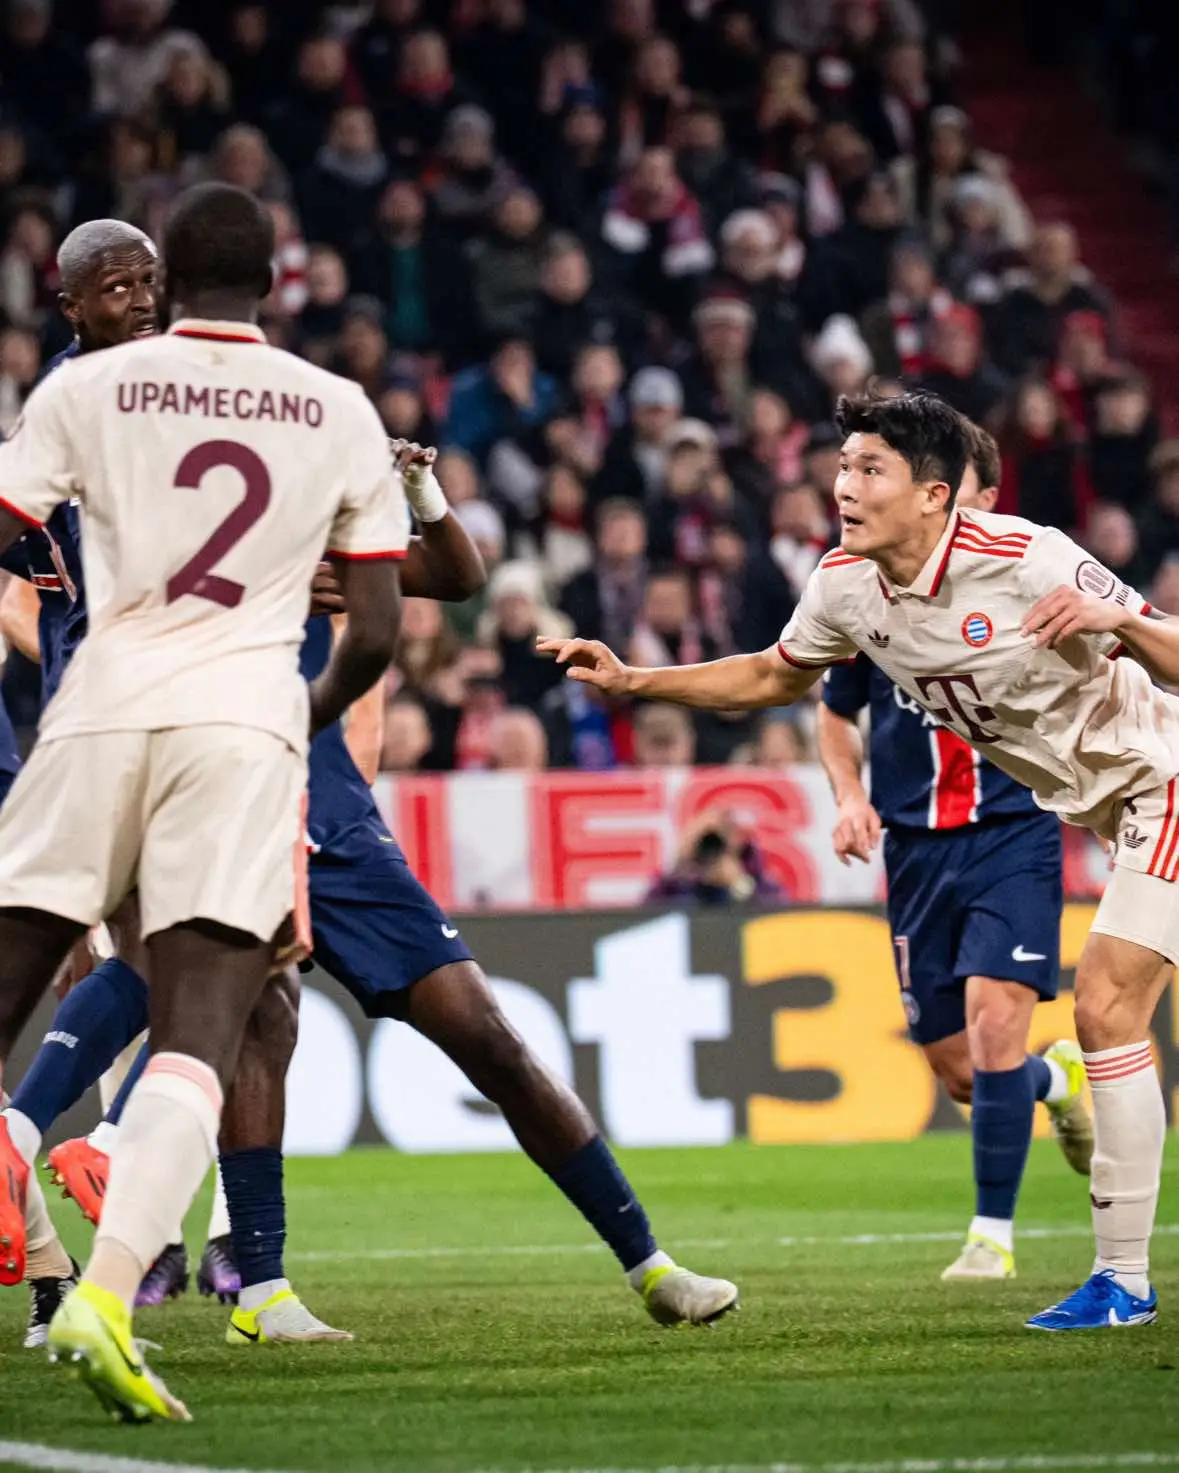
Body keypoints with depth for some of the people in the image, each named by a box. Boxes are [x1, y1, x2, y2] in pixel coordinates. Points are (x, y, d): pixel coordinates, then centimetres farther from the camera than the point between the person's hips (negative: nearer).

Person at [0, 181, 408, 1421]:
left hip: (101, 712, 0)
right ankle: (103, 1298, -26)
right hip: (244, 723, 0)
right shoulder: (340, 414, 11)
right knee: (199, 1038, -8)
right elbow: (375, 632, 12)